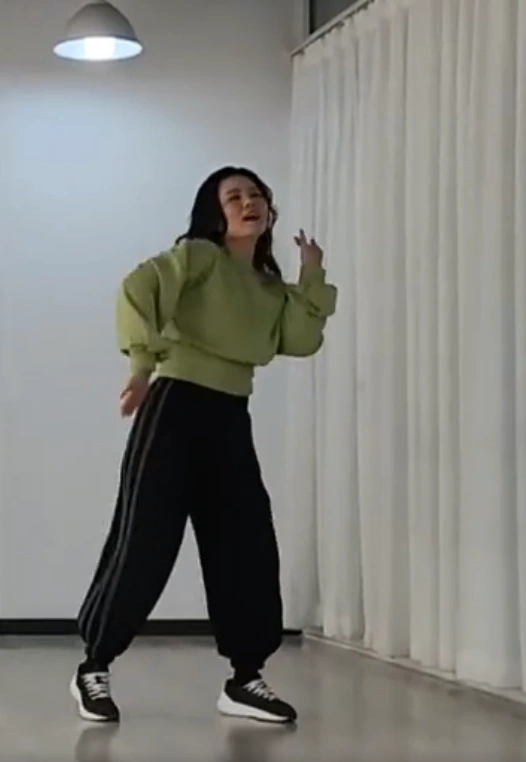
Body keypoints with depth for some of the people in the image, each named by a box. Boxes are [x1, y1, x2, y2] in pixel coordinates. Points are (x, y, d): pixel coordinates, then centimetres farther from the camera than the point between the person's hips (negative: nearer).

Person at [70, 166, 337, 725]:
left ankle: (244, 679, 11)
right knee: (145, 542, -5)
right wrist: (143, 361, -25)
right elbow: (136, 289, -19)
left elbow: (301, 341, 4)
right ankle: (93, 669, 9)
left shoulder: (269, 286, 18)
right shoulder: (198, 255, -3)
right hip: (176, 407, -7)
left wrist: (313, 277, 3)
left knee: (248, 544, 2)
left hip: (232, 420, 7)